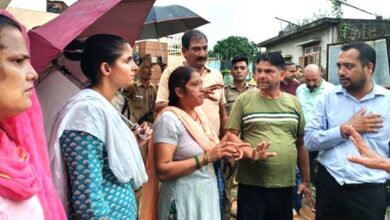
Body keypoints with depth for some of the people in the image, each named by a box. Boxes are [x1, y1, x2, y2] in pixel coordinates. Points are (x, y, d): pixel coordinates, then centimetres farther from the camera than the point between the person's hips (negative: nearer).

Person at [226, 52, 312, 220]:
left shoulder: (294, 103, 6)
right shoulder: (244, 100, -3)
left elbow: (300, 144, 12)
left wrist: (306, 181, 13)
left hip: (285, 184, 3)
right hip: (251, 184, -3)